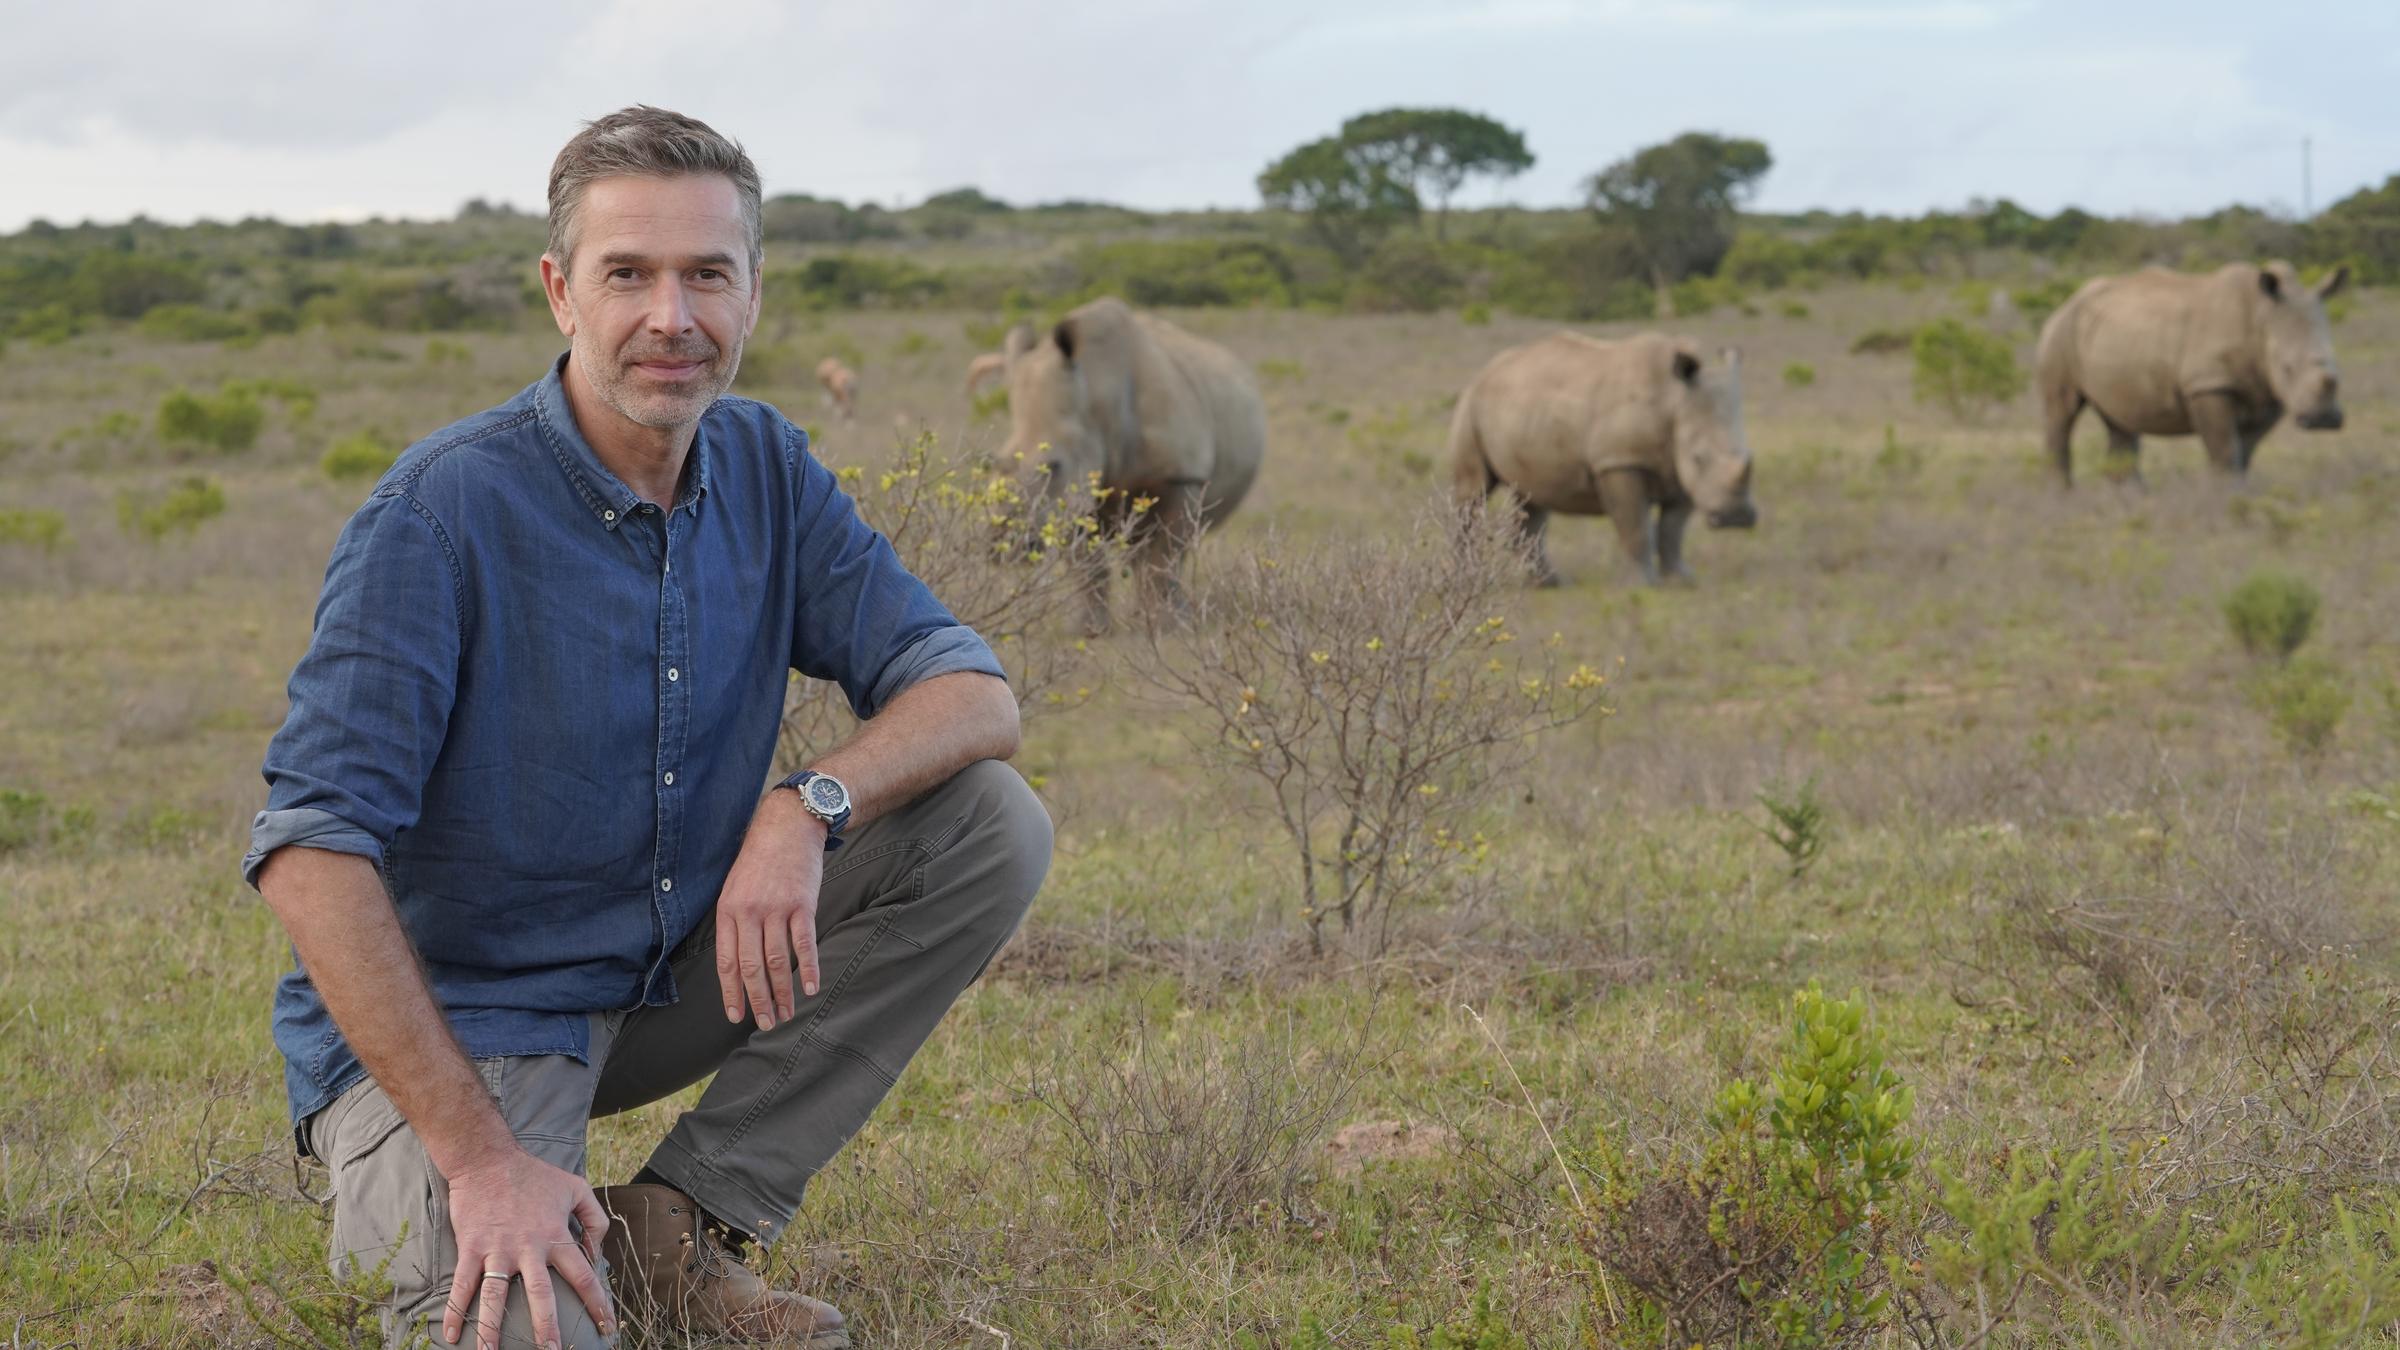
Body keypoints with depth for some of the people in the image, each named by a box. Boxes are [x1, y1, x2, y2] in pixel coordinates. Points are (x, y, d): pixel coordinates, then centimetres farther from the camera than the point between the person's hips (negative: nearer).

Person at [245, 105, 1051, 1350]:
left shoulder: (766, 472, -1)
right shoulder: (445, 510, -21)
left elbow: (972, 695, -3)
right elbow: (310, 850, -26)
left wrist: (811, 806, -26)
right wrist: (479, 1156, -31)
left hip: (669, 982, 7)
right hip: (441, 1020, -7)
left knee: (991, 824, -9)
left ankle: (684, 1221, -5)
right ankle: (401, 1215, 5)